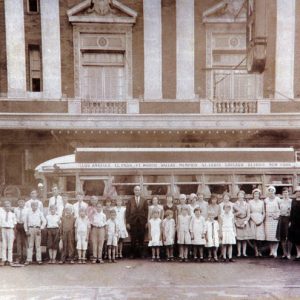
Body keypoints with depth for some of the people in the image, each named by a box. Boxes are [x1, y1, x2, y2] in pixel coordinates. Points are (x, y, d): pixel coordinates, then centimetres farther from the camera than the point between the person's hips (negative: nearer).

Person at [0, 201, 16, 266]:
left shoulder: (12, 214, 3)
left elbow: (14, 224, 5)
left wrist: (14, 234, 3)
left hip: (10, 230, -1)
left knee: (10, 246, 3)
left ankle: (10, 260, 7)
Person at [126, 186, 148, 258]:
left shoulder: (144, 201, 9)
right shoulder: (130, 201, 8)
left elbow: (146, 211, 5)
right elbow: (127, 212, 4)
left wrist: (146, 222, -2)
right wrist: (127, 222, -4)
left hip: (142, 222, 1)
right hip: (133, 222, 0)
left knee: (141, 239, 3)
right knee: (133, 239, 1)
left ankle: (141, 253, 13)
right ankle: (132, 254, 11)